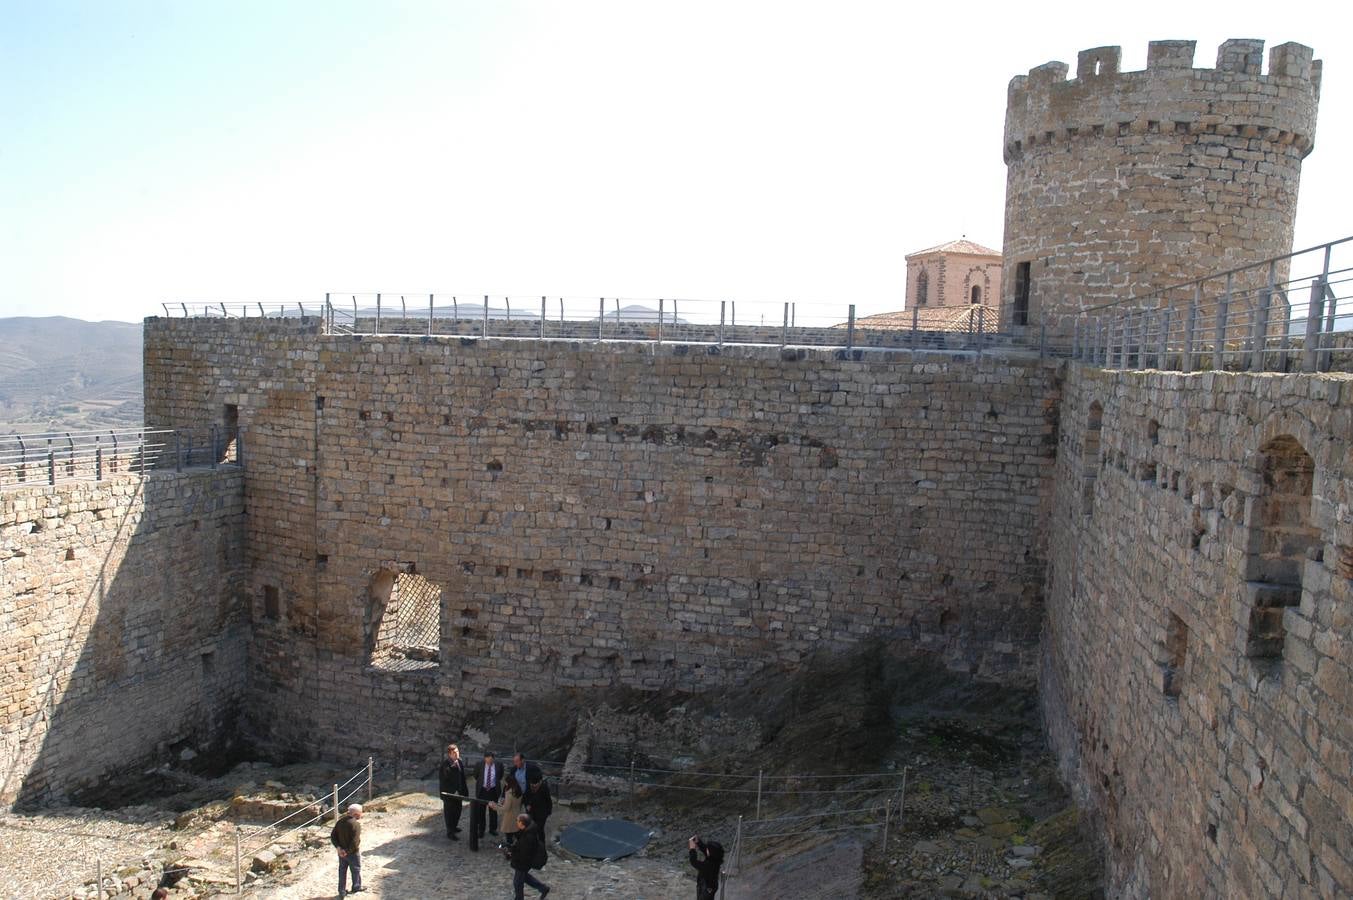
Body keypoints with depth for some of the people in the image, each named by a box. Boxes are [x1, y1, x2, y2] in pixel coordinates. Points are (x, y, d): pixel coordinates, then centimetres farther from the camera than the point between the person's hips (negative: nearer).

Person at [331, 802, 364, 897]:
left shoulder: (340, 821, -3)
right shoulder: (356, 824, -26)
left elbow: (333, 836, -1)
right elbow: (355, 842, -30)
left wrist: (338, 847, -7)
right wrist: (348, 851, -16)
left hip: (341, 852, 6)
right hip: (353, 853, -6)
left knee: (342, 871, 19)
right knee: (356, 870, 17)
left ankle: (342, 891, 28)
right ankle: (356, 887, 33)